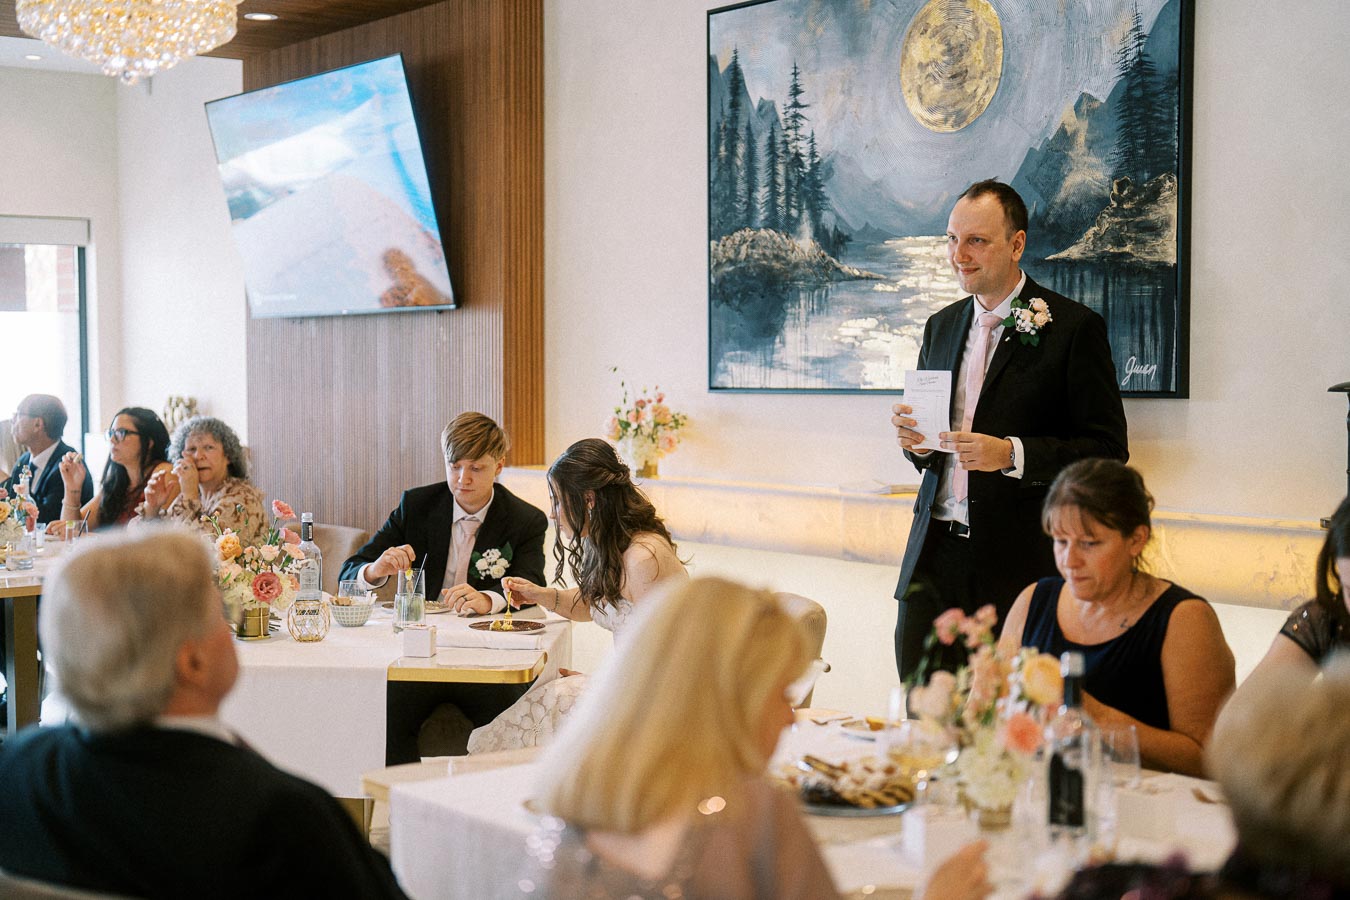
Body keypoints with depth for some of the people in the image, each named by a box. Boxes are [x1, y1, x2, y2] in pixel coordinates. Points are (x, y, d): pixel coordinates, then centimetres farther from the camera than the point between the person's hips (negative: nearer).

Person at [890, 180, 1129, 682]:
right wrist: (915, 439, -3)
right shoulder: (941, 327, 15)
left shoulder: (1073, 328, -4)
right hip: (935, 554, 5)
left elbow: (1108, 450, -8)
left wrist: (1011, 454, -20)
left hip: (1019, 561, -5)